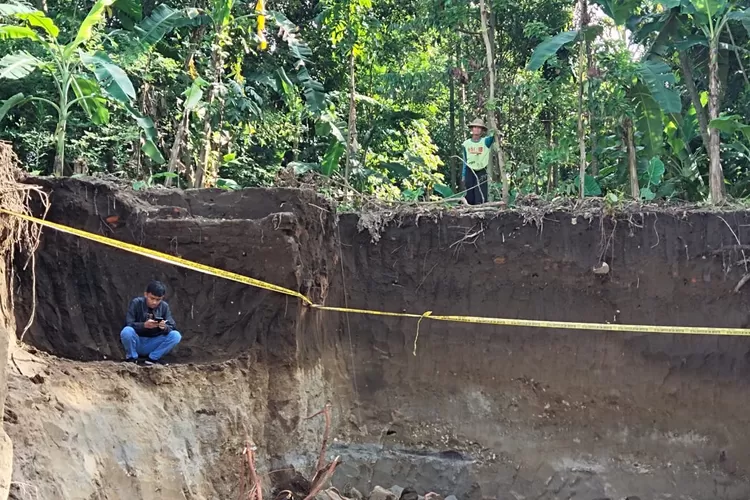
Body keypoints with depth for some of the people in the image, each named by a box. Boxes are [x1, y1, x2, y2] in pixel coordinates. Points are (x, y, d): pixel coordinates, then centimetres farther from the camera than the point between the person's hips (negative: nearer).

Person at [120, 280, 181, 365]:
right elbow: (128, 324, -18)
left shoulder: (164, 307, -4)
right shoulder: (136, 303, -11)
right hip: (137, 343, -2)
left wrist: (165, 327, -33)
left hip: (153, 345, 2)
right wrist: (144, 325, -36)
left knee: (176, 335, -21)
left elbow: (172, 328, -9)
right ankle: (131, 358, -8)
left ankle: (152, 359, -7)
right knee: (127, 331, -34)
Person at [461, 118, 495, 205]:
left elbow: (492, 137, -24)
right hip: (470, 172, 3)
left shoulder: (485, 141, -1)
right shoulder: (466, 143, 8)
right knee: (469, 196, 4)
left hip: (481, 172, -3)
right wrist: (464, 175, 12)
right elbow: (465, 161, 13)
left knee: (480, 199, -10)